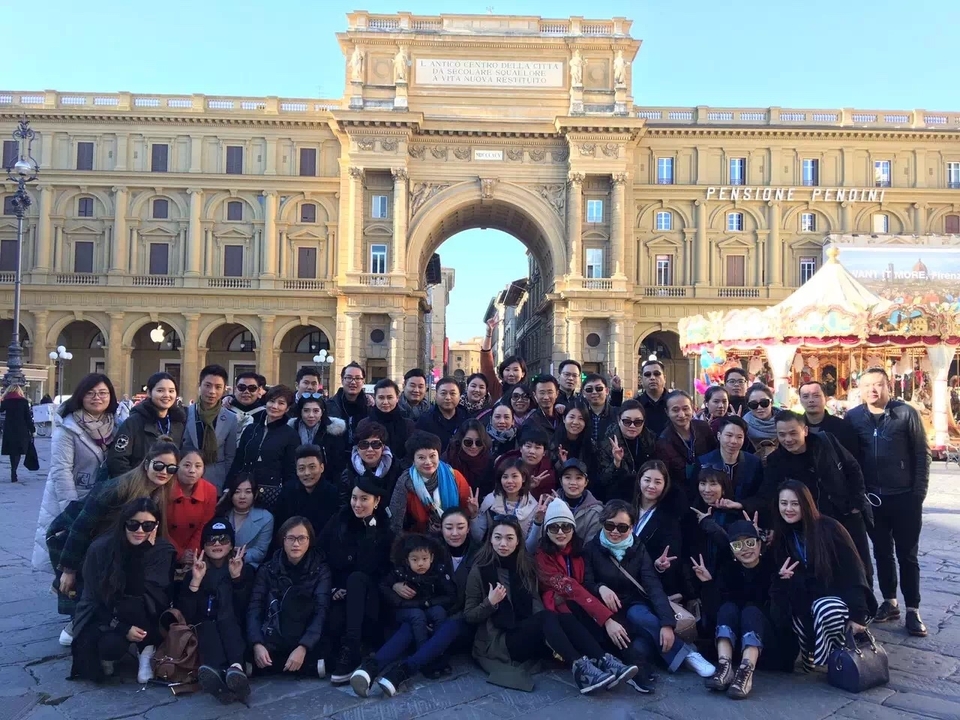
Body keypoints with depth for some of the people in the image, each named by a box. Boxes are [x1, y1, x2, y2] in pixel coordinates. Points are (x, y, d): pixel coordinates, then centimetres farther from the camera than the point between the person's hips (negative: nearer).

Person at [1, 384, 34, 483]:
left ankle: (13, 472, 12)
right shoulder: (24, 401, -1)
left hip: (9, 430, 1)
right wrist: (32, 429, 2)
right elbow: (28, 417, -3)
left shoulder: (5, 401, 1)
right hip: (21, 430, -1)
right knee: (18, 451, 3)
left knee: (12, 451, 11)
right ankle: (13, 472, -11)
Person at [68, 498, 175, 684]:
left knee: (131, 605, -31)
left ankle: (147, 649, -8)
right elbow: (94, 597, -11)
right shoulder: (101, 548, -16)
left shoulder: (163, 550, -15)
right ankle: (107, 649, 5)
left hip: (145, 621, 1)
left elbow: (156, 599, -25)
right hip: (103, 616, -1)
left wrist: (147, 549, -30)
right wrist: (123, 628, -21)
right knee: (112, 645, -30)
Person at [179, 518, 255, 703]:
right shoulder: (194, 572, 11)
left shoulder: (246, 570, 8)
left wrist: (237, 578, -20)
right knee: (207, 627, -32)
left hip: (234, 633, -1)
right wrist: (195, 581, -16)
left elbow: (245, 612, -8)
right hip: (203, 633, 1)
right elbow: (185, 616, -5)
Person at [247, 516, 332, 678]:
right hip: (272, 642, 0)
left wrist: (303, 648, -22)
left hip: (306, 642, 0)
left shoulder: (320, 570, 3)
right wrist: (257, 644, -18)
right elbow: (254, 607, -1)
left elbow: (322, 611, -8)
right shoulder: (268, 569, 9)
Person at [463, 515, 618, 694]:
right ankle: (580, 669, -44)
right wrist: (489, 603, -21)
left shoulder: (526, 565, 9)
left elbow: (536, 603, -1)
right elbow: (468, 616, -3)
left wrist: (551, 637, -17)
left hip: (529, 634, 5)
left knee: (566, 619, -24)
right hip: (499, 641, -5)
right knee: (547, 617, -30)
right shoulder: (480, 571, -5)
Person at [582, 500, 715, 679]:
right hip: (607, 613, -2)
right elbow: (586, 584, -10)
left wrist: (667, 623, -25)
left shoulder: (638, 550, 1)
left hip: (634, 606, 2)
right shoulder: (592, 549, -2)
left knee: (637, 615, -35)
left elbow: (654, 586, -12)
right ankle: (685, 654, -20)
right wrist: (600, 588, -33)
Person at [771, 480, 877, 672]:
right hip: (808, 602, 5)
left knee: (825, 610, -36)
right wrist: (781, 576, -20)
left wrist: (857, 613, -18)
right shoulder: (782, 535, -1)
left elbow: (853, 571, -14)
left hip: (840, 597, -5)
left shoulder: (829, 528, -15)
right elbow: (780, 585, 5)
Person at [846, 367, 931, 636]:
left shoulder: (906, 413, -7)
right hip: (871, 498, 2)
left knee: (907, 555, 7)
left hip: (904, 497, -2)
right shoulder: (852, 417, 0)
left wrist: (919, 492, -7)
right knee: (882, 552, 14)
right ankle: (890, 602, 27)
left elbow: (922, 453, -4)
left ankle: (912, 610, 16)